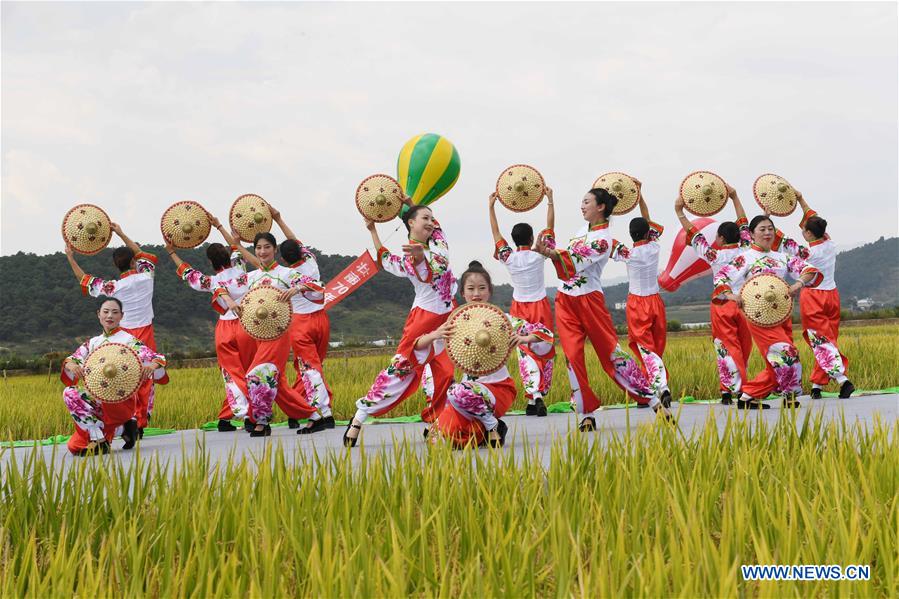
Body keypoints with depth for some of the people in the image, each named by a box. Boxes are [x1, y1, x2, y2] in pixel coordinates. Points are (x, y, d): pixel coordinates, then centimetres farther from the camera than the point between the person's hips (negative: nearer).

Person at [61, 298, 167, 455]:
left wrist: (152, 366, -35)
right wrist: (71, 365, -21)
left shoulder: (129, 341, -1)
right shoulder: (92, 343, 15)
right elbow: (73, 359, 4)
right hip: (97, 400, 7)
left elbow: (159, 359, -10)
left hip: (122, 400, -7)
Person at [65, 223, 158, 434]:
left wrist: (70, 258, 14)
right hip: (146, 334, 1)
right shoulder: (146, 277, -6)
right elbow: (141, 254, 14)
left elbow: (84, 280, 5)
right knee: (146, 380, 6)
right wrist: (121, 234, 19)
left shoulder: (113, 287, -10)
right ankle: (142, 423, 6)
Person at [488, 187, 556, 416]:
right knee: (545, 352, 7)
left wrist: (491, 207, 13)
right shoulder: (539, 255, -11)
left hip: (519, 309, 1)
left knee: (525, 353, 2)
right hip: (540, 307, -1)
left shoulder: (508, 258, -8)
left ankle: (533, 396, -15)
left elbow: (496, 233, 5)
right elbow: (550, 227, -1)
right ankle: (539, 396, 0)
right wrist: (550, 200, 5)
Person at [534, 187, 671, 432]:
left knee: (611, 351, -5)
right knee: (573, 356, -2)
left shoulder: (602, 240, -13)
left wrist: (551, 253, -41)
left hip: (588, 299, -7)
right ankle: (587, 414, 4)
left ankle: (654, 402, 4)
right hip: (565, 300, 7)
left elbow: (575, 264, -27)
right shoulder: (583, 229, 11)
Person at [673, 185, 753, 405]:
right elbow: (743, 225, 13)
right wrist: (734, 198, 21)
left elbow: (694, 235, -1)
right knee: (743, 349, 10)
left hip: (723, 307, -3)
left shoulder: (715, 256, -9)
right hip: (744, 303, 3)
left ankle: (730, 391, -8)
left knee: (727, 348, -2)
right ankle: (741, 388, 12)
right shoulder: (746, 251, 0)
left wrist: (680, 212, 6)